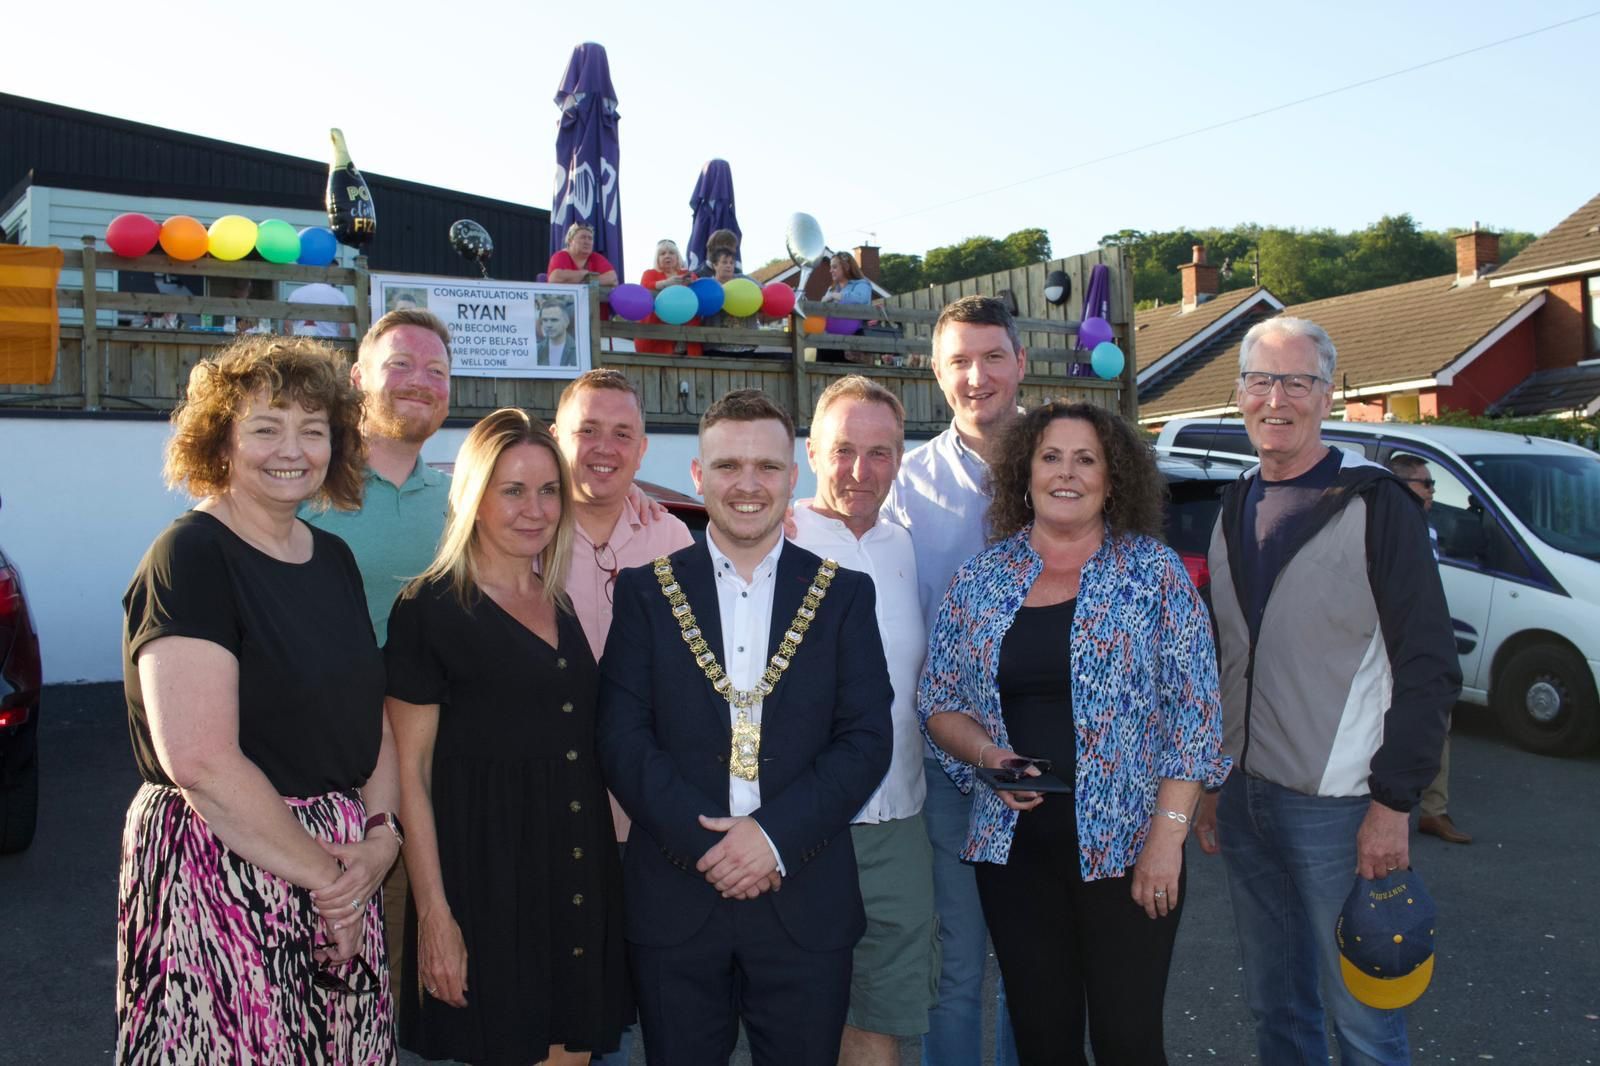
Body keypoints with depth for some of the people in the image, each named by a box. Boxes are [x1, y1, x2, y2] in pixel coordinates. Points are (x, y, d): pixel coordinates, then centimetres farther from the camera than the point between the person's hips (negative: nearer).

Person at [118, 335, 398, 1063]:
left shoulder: (334, 559, 9)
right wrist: (324, 876, -14)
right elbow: (200, 762, -21)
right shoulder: (188, 558, -13)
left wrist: (381, 834, -4)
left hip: (343, 875, 7)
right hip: (224, 880, -7)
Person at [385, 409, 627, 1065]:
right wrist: (434, 913, -13)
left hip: (580, 877, 6)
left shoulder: (568, 604, 10)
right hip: (486, 871, -5)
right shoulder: (430, 608, -7)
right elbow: (410, 768, -9)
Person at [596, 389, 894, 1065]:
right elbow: (622, 736, -3)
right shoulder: (646, 591, 5)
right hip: (674, 901, 0)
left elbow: (867, 738, -2)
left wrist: (774, 834, -14)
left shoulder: (844, 594, 5)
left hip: (806, 902, 0)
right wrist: (706, 839, -14)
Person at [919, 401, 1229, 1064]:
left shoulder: (1154, 571, -3)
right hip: (1013, 849, 2)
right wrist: (988, 756, -10)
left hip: (1125, 848, -2)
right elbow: (937, 701, 9)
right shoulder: (981, 580, 4)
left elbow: (1193, 708, -5)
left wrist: (1168, 832, -12)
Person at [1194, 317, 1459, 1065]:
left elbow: (1429, 666, -11)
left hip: (1338, 805, -6)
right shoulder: (1236, 508, 11)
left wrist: (1394, 802, -15)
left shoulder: (1374, 505, -8)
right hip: (1244, 798, 6)